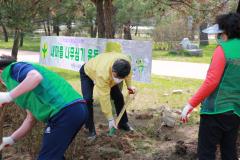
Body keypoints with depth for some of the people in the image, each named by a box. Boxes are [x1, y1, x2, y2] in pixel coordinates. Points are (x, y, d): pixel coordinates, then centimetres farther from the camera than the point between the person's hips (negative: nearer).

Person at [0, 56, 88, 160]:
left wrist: (9, 96, -17)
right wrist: (12, 139, 32)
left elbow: (36, 77, -20)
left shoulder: (12, 69, 5)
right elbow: (31, 119, 32)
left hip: (65, 111, -10)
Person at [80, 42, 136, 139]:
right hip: (88, 72, -5)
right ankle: (91, 129, -8)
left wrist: (129, 86, 2)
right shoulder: (103, 73, -49)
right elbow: (104, 97, -41)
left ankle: (123, 123, 17)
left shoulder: (126, 61, -34)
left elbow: (128, 73, -5)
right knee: (88, 100, -21)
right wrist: (110, 119, -35)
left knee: (118, 96, 0)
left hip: (109, 74, 5)